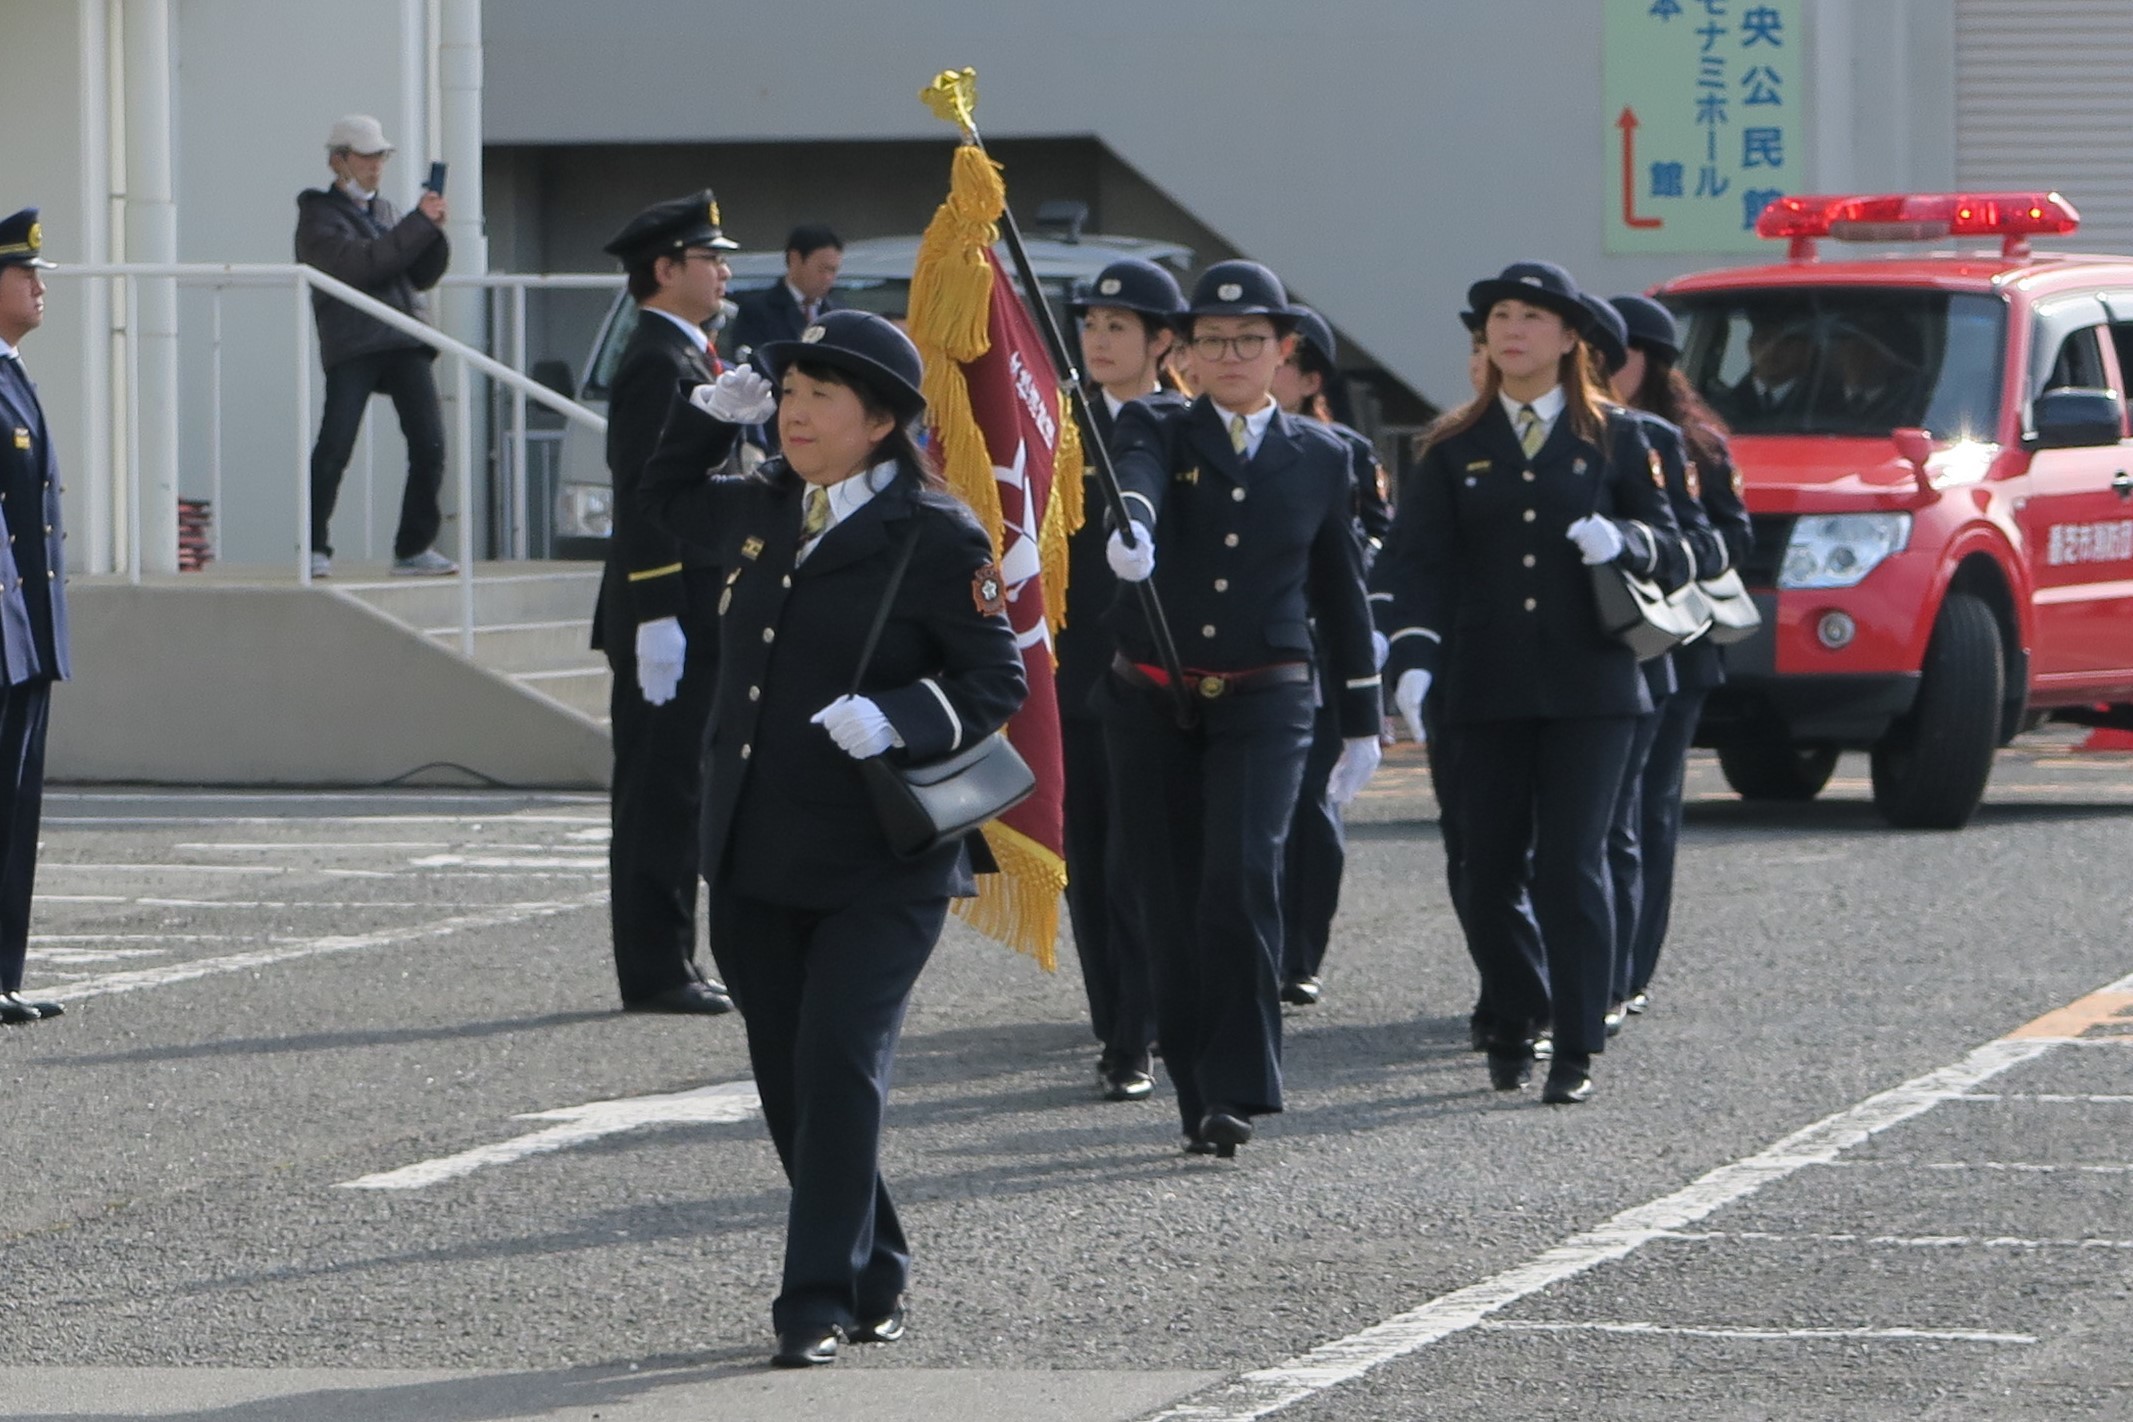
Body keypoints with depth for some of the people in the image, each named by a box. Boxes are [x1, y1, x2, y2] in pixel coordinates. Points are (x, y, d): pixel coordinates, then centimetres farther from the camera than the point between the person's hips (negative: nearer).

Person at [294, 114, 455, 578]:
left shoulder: (385, 212, 25)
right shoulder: (320, 216, 3)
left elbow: (423, 275, 21)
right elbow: (359, 263, -14)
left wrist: (434, 231, 3)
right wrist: (419, 223, -14)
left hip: (404, 339, 6)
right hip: (351, 343, -6)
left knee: (429, 444, -5)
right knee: (334, 449, -11)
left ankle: (414, 549, 3)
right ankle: (314, 549, 0)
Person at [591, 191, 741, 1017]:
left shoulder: (681, 360, 18)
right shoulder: (658, 364, -15)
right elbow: (644, 496, -21)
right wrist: (657, 620, -24)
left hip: (693, 618, 10)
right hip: (670, 619, -10)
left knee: (670, 801, 12)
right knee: (663, 800, -7)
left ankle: (667, 968, 16)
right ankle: (656, 974, -5)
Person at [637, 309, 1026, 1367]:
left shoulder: (935, 537, -9)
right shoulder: (758, 509, 11)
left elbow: (996, 680, -9)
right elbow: (662, 498, 32)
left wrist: (896, 720, -25)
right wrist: (708, 413, 14)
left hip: (879, 863, -7)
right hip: (754, 854, 7)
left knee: (840, 1066, -12)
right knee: (787, 1075, 10)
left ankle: (821, 1298, -7)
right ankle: (872, 1278, 24)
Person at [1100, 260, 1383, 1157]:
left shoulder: (1319, 457, 9)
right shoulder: (1157, 432, 4)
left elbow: (1341, 593, 15)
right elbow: (1137, 477, -21)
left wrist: (1361, 720, 15)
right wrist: (1128, 528, -45)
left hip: (1264, 702, -1)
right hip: (1151, 702, 1)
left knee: (1241, 880, -19)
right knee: (1169, 903, 1)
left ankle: (1239, 1090, -15)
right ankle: (1200, 1098, 11)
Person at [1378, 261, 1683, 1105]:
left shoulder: (1612, 439, 8)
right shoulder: (1456, 449, 10)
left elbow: (1669, 550, 10)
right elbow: (1419, 560, 2)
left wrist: (1623, 542, -14)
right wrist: (1415, 657, -14)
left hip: (1589, 688, -2)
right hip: (1489, 689, 2)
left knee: (1572, 866, -8)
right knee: (1488, 869, 2)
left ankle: (1576, 1050, -4)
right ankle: (1511, 1025, 22)